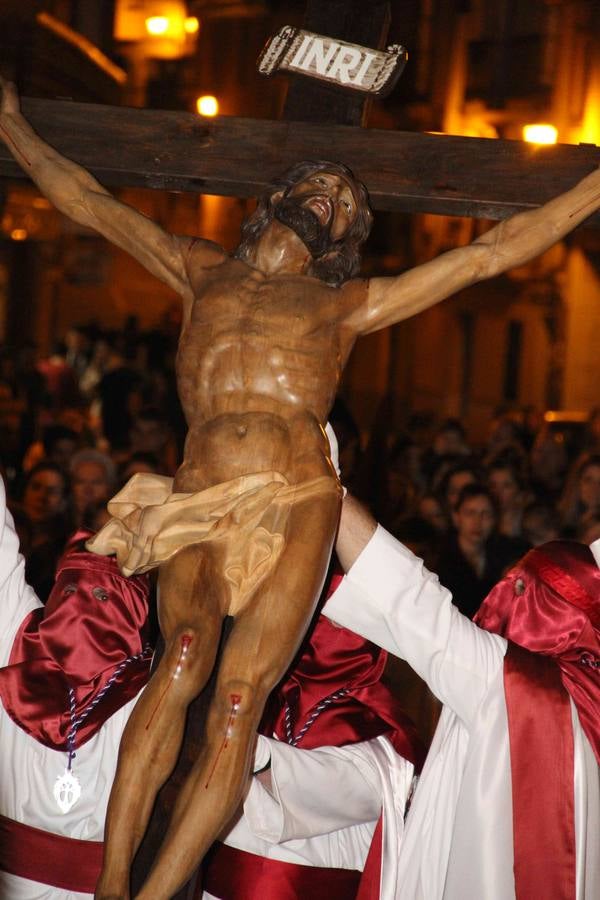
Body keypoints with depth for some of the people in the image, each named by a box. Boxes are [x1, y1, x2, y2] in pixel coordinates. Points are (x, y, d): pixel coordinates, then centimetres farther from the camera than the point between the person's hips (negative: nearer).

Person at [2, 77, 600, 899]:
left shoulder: (345, 304, 22)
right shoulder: (201, 270, 27)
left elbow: (491, 252, 23)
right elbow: (89, 202, 33)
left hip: (296, 507, 0)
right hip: (197, 502, 0)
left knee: (238, 700, -17)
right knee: (183, 658, -25)